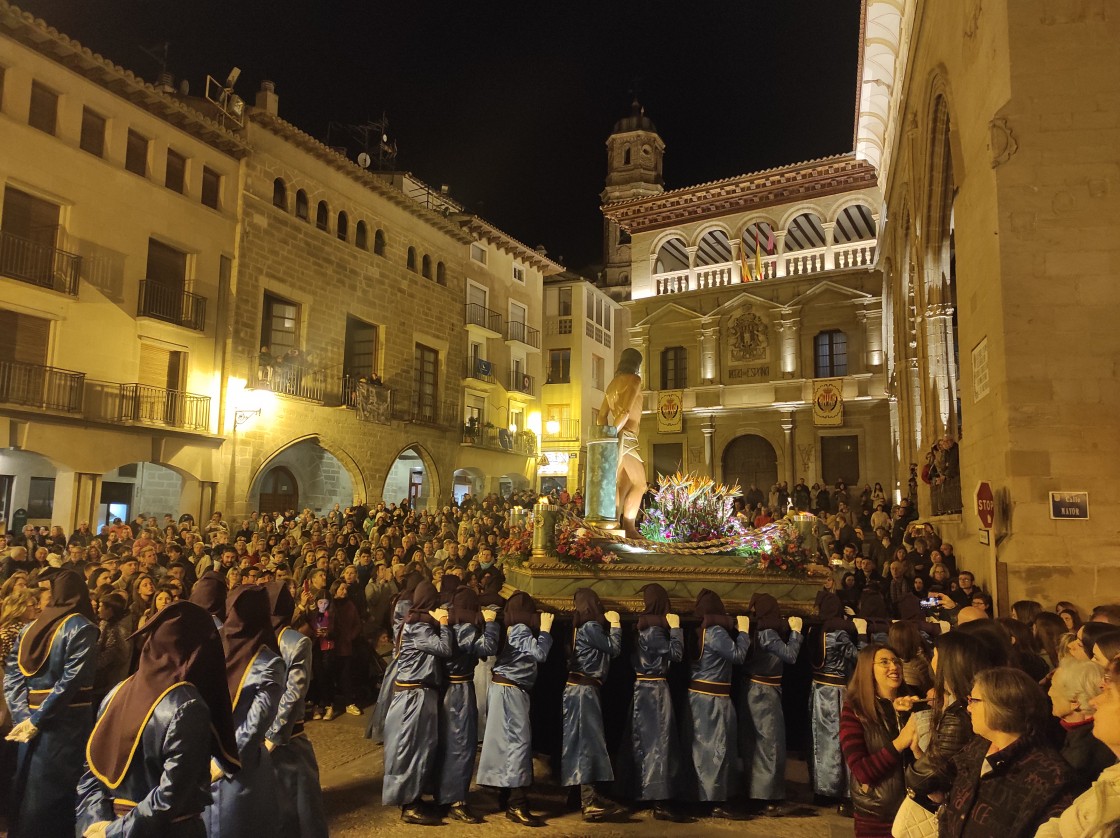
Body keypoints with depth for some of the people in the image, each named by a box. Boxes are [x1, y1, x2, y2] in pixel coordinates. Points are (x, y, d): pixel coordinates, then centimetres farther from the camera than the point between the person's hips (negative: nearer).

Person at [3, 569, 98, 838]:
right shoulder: (81, 627, -9)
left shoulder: (30, 627, 10)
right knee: (57, 793, 2)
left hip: (31, 722, 6)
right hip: (66, 722, -6)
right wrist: (36, 720, -11)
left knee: (27, 792, 15)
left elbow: (11, 677, 3)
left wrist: (23, 716, -4)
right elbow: (70, 680, -18)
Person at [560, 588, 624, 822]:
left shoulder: (583, 627, 14)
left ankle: (590, 798, 21)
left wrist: (609, 624, 14)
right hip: (584, 690, -9)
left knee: (587, 741, 14)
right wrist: (615, 624, 1)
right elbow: (614, 649, -8)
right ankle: (589, 803, -9)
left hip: (580, 689, 9)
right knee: (586, 742, -10)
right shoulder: (591, 627, -13)